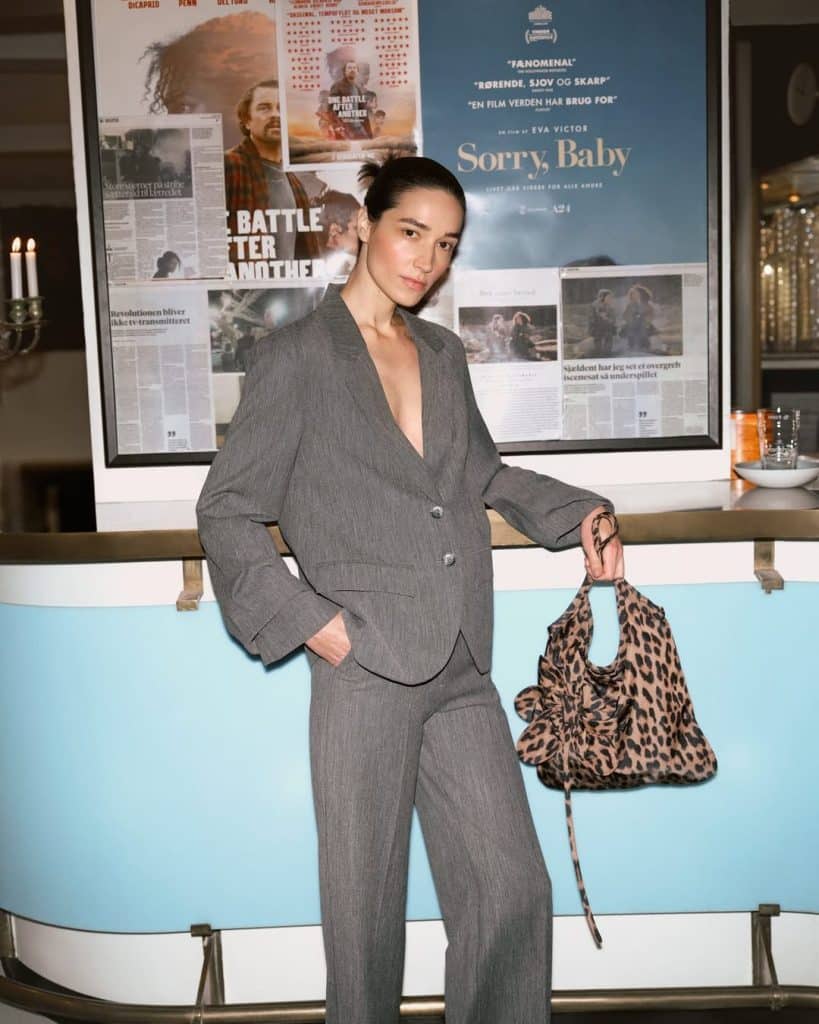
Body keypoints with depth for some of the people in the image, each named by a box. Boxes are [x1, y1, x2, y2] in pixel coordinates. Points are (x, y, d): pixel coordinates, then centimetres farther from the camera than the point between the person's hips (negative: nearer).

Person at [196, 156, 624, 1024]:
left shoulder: (443, 353, 16)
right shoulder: (294, 358, -2)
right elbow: (225, 511, -2)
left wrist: (577, 513, 14)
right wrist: (309, 621, -10)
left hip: (462, 668, 6)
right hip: (366, 668, -5)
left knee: (514, 889, 9)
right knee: (367, 902, 7)